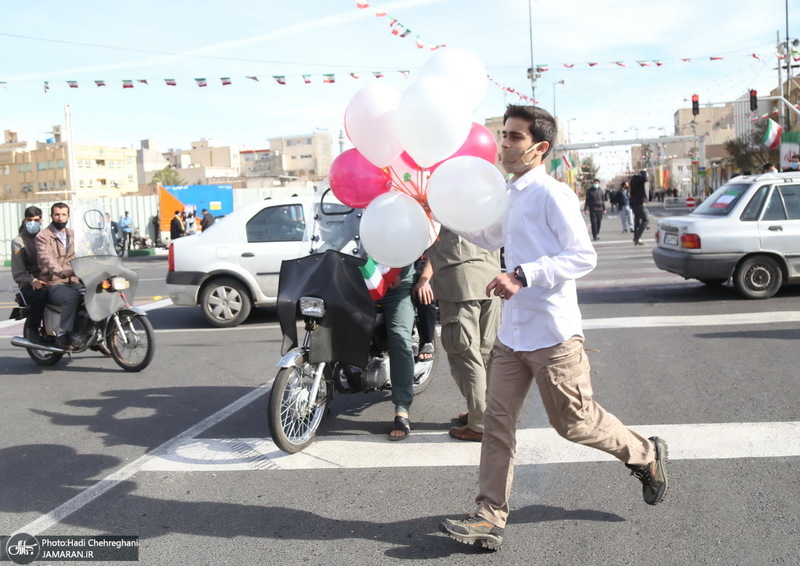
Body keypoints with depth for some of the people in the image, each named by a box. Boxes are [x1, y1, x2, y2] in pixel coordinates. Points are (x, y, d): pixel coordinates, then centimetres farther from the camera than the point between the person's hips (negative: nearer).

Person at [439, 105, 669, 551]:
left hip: (553, 333, -8)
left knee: (574, 421, 6)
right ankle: (491, 517, 10)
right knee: (498, 419, 4)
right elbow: (489, 239, 30)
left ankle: (646, 455, 32)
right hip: (512, 332, 8)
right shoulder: (510, 194, 13)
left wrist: (523, 276, -27)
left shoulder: (552, 194, -14)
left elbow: (584, 256, -19)